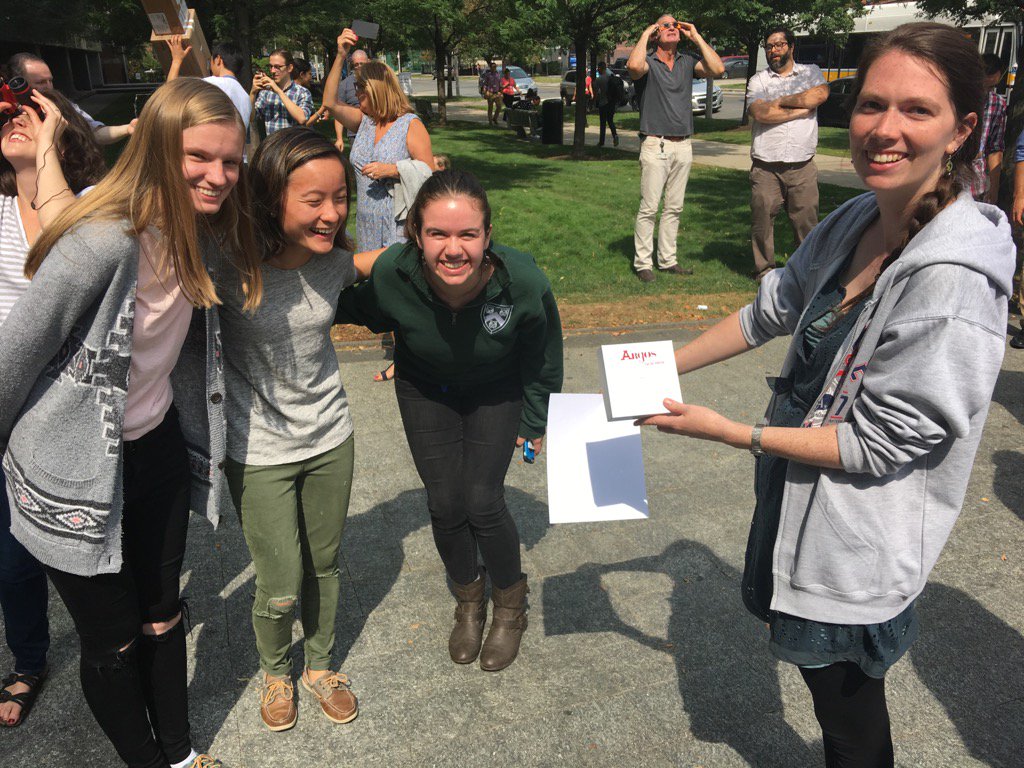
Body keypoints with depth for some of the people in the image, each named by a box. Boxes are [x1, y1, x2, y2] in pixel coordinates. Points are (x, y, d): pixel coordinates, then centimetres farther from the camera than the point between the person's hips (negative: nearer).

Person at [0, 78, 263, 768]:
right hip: (76, 471, -7)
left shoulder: (200, 232, -3)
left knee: (162, 616, 22)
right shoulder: (104, 241, -28)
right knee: (113, 640, 12)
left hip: (157, 447, 7)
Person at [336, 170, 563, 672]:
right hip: (424, 390, 2)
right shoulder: (391, 273, -34)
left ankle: (511, 606, 22)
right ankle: (469, 602, 31)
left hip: (497, 391, -1)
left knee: (482, 503, -8)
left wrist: (533, 424, -3)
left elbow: (542, 362, -13)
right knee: (445, 504, 0)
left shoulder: (523, 282, -36)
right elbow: (361, 312, -4)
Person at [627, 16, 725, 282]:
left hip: (683, 145, 5)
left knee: (674, 208, 10)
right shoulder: (648, 62, -2)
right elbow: (634, 66, -26)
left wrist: (696, 37, 1)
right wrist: (644, 35, -10)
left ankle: (667, 260, 18)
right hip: (655, 145, -5)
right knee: (649, 208, -5)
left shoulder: (688, 61, 11)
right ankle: (643, 263, 2)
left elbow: (718, 69, -3)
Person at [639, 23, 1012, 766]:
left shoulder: (952, 282, -28)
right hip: (803, 502, 7)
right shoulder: (853, 223, -4)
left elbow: (880, 445, -23)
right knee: (834, 690, 25)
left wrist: (732, 432, -19)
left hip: (859, 544, -7)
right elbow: (773, 309, 11)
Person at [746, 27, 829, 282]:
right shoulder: (758, 80, 10)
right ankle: (764, 269, 15)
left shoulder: (810, 72, 13)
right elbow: (759, 113, -10)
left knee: (806, 220, 1)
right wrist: (802, 109, -7)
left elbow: (820, 95, -10)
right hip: (765, 166, 0)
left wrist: (779, 101, -6)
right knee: (762, 219, 2)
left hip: (802, 166, 0)